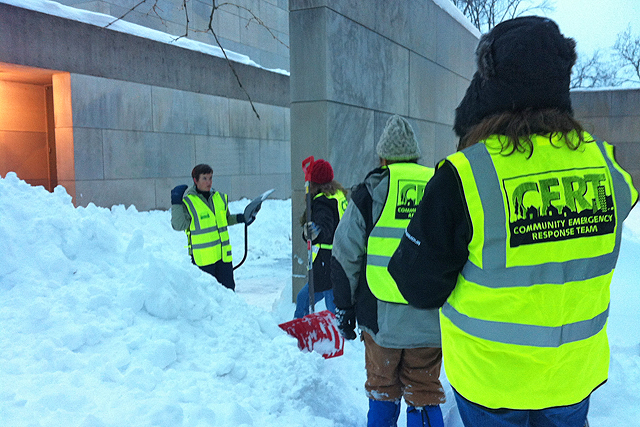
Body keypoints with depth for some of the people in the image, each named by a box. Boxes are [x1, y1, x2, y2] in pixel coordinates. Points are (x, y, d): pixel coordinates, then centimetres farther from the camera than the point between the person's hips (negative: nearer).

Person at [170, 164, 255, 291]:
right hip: (202, 257, -5)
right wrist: (176, 204, -17)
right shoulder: (188, 202, -6)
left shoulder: (220, 198, 10)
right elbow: (179, 226, -12)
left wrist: (240, 218, 12)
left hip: (223, 255, 5)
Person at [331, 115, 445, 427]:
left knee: (382, 391, 15)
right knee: (425, 393, 12)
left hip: (382, 317, -2)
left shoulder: (370, 192, -2)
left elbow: (346, 258, -2)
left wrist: (344, 308, 7)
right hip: (431, 320, 2)